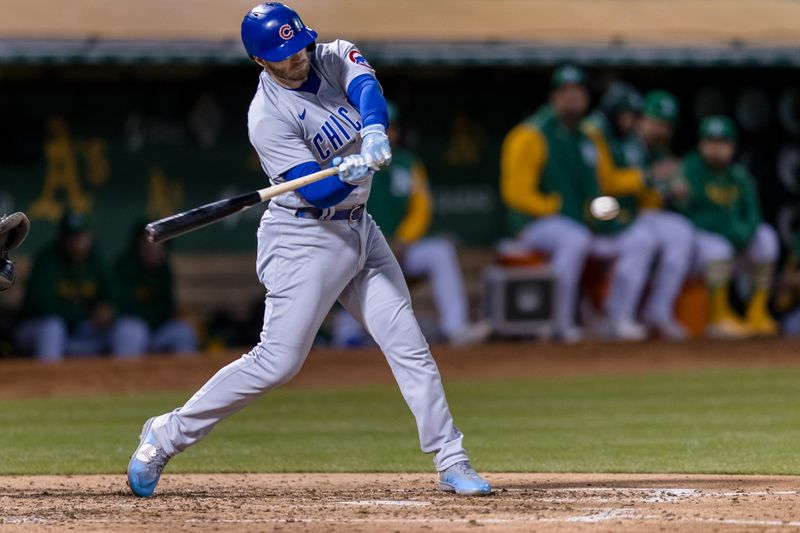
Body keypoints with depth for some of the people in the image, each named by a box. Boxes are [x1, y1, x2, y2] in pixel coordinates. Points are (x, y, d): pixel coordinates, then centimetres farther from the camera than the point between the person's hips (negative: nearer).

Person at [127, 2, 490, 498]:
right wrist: (349, 173, -45)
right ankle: (167, 434, 3)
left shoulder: (335, 58, -2)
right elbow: (316, 192, -24)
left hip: (359, 230, 6)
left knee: (409, 345, 3)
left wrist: (373, 130, -45)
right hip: (305, 238, -6)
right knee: (277, 361, -9)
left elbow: (366, 89, -24)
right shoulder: (269, 118, -19)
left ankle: (452, 462, 8)